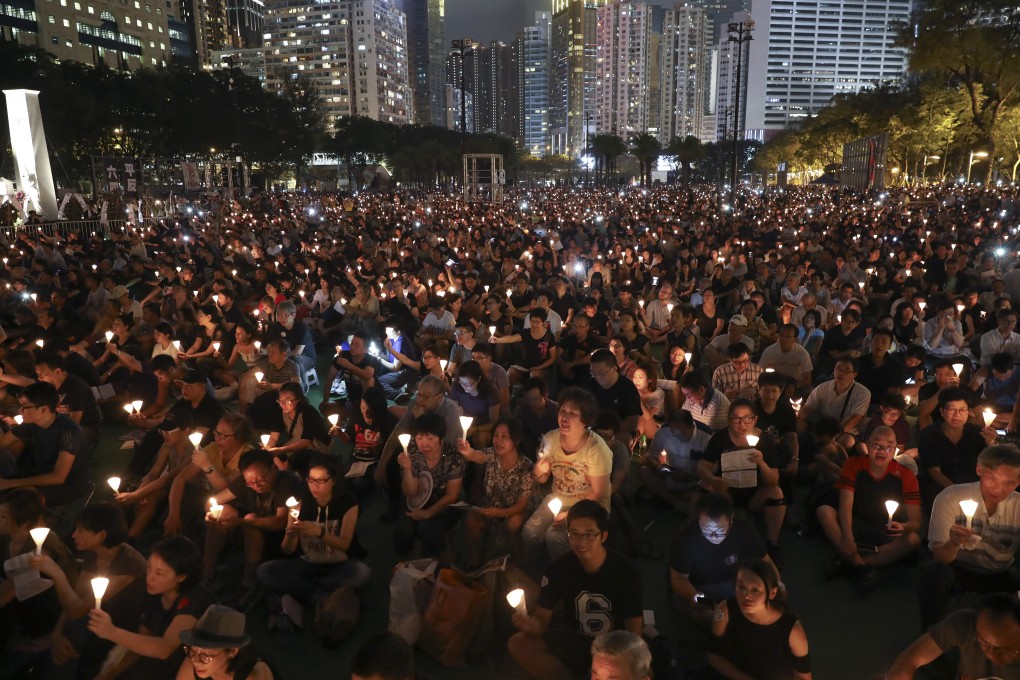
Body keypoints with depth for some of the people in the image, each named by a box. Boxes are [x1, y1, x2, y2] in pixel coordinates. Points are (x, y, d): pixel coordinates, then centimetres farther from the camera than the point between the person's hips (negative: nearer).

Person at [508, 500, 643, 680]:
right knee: (517, 644, -20)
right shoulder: (559, 567, -13)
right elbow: (542, 617, -11)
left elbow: (633, 630, -15)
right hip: (573, 638, 2)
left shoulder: (626, 571, -20)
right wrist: (530, 625, -36)